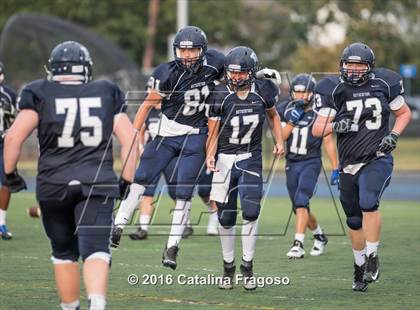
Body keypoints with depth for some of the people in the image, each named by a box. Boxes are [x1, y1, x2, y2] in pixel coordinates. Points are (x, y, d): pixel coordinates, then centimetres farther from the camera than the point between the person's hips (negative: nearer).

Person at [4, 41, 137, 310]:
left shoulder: (39, 94, 3)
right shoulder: (107, 93, 11)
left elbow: (14, 137, -5)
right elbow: (129, 138, 7)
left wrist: (10, 173, 7)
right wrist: (127, 181, 15)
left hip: (53, 184, 0)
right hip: (98, 184, 0)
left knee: (64, 253, 18)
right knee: (96, 251, -9)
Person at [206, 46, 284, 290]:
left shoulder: (262, 91, -4)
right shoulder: (220, 96, -10)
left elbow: (273, 115, 16)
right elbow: (213, 132, -5)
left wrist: (279, 141, 4)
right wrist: (210, 156, -21)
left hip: (251, 158, 1)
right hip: (226, 159, -1)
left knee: (251, 212, -14)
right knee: (226, 218, 2)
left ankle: (247, 267, -2)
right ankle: (228, 267, 20)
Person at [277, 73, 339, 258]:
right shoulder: (285, 110, 3)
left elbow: (328, 142, -4)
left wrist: (335, 169, -5)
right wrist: (292, 120, -16)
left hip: (311, 162, -5)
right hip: (291, 164, 5)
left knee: (301, 202, -21)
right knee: (299, 208, 12)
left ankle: (298, 245, -24)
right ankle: (319, 236, 35)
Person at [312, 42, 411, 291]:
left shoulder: (384, 84, -2)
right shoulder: (334, 90, -2)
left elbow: (404, 113, 12)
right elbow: (317, 129, -2)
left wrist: (394, 135, -5)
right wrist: (334, 125, -23)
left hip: (377, 160, -2)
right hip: (349, 163, 2)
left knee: (368, 202, -27)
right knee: (354, 221, 10)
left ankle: (372, 258, -12)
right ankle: (360, 265, 29)